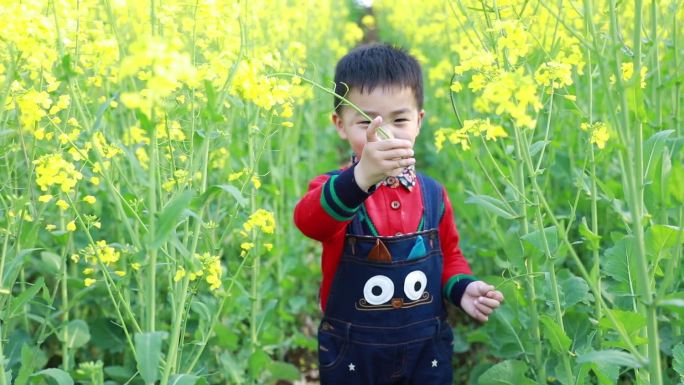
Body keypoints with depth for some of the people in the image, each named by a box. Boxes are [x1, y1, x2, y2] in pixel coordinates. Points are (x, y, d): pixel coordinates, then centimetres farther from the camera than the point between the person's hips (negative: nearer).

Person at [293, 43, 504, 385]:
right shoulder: (332, 188, -13)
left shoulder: (433, 193, -2)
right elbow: (308, 221, -37)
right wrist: (360, 178, -54)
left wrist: (462, 288, -8)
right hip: (351, 355, -2)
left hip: (427, 351, 3)